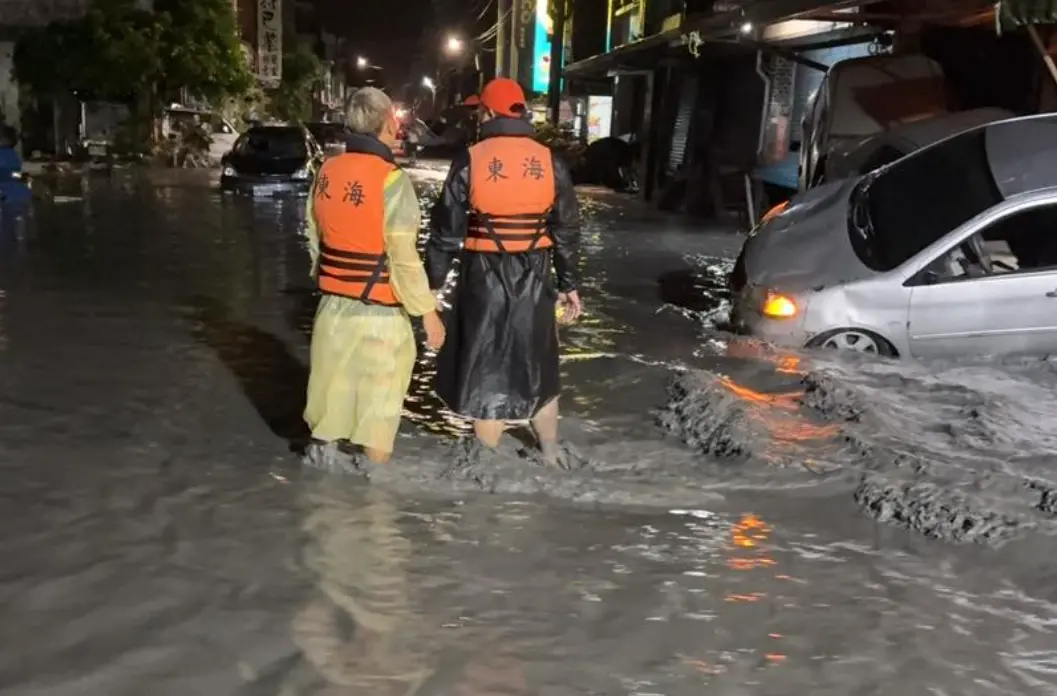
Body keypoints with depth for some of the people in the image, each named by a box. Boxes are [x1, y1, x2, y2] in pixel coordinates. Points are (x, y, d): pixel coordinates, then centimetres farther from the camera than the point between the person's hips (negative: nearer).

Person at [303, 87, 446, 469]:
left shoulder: (327, 171, 1)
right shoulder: (391, 179, -19)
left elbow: (314, 236, 10)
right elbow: (403, 257, -20)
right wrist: (428, 311, -12)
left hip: (334, 301, 6)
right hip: (378, 309, -6)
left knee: (335, 379, 23)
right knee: (379, 392, 9)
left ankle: (323, 449, 40)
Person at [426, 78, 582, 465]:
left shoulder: (470, 161, -8)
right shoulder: (550, 162, -1)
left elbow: (447, 229, -6)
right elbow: (567, 230, 3)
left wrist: (433, 280, 3)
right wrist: (569, 284, 12)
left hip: (484, 279, -3)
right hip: (534, 280, 3)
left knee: (485, 369, 8)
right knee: (537, 367, 18)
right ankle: (550, 454, 30)